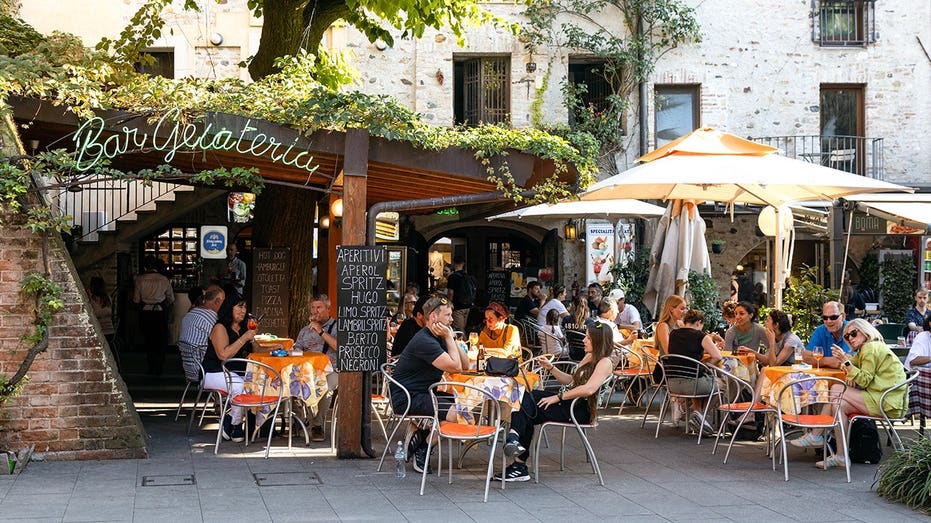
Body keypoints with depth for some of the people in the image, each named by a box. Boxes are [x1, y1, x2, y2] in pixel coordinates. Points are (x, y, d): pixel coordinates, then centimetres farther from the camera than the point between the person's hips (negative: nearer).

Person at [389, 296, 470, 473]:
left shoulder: (439, 338, 13)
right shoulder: (424, 341, -20)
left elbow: (465, 365, 9)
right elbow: (456, 367, -24)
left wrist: (451, 340, -2)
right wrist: (449, 338, -14)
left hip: (424, 393, 10)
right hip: (407, 398, -10)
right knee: (457, 413, -24)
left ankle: (419, 437, 3)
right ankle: (422, 448, -6)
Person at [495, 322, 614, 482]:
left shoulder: (605, 362, -10)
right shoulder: (589, 357, 20)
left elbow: (588, 389, -24)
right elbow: (571, 380, 25)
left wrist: (558, 397, -20)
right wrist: (550, 367, 10)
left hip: (582, 411, -9)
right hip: (571, 404, 9)